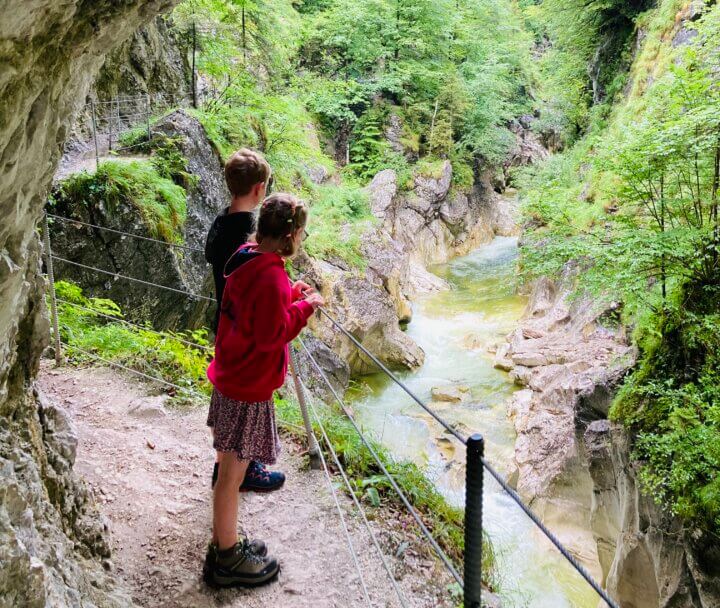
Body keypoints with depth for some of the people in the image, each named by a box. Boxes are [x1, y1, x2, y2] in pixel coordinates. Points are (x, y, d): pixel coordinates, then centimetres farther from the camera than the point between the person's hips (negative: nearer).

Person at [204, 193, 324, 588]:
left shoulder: (246, 260, 5)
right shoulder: (270, 276, -25)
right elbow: (271, 334, -22)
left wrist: (289, 295, 10)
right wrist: (304, 306, -11)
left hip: (230, 378, 10)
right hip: (249, 390, -10)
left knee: (230, 469, 22)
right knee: (232, 475, 3)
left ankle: (224, 544, 38)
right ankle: (228, 561, 17)